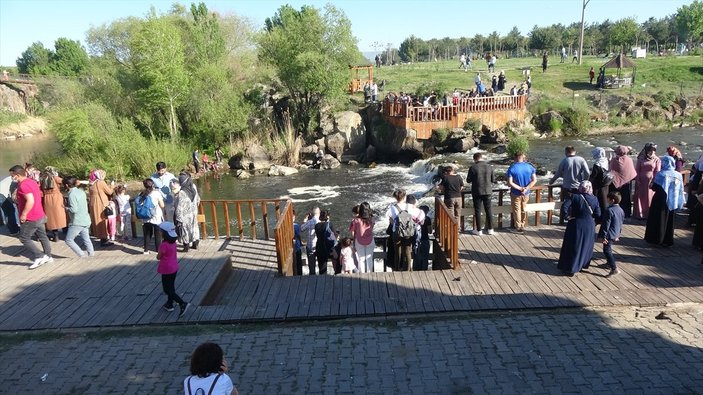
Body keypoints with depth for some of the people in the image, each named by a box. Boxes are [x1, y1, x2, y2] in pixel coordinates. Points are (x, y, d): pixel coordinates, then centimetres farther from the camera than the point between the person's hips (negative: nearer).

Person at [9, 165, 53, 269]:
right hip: (40, 216, 10)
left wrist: (23, 215, -23)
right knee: (42, 237, 16)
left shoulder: (23, 185, -20)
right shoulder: (32, 181, 10)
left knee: (24, 238, 2)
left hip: (30, 219, -10)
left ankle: (40, 256, 2)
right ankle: (48, 256, 24)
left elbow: (30, 201, -30)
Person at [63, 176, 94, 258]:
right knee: (86, 239, 13)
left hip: (77, 222, -8)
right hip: (86, 221, 8)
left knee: (69, 240, 3)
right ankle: (91, 255, 11)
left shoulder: (72, 194, -14)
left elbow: (74, 209, -22)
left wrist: (66, 208, -4)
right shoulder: (81, 191, 9)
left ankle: (82, 256, -3)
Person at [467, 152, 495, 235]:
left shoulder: (473, 168, -12)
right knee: (488, 210, 13)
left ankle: (479, 230, 10)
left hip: (477, 192, -3)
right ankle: (490, 229, 18)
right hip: (487, 191, 3)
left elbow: (468, 180, -4)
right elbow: (493, 180, 4)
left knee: (477, 211, 6)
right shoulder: (489, 167, -3)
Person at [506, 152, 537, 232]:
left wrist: (520, 188, -17)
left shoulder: (512, 168, -16)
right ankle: (523, 225, 30)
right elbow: (534, 180, -9)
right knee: (524, 209, 20)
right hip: (526, 193, 3)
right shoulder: (530, 167, -6)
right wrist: (526, 188, -15)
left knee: (517, 210, 12)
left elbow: (510, 183, -22)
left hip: (516, 193, -3)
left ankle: (518, 227, 18)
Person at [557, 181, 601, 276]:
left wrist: (567, 216, -9)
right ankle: (583, 264, 32)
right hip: (589, 226, 2)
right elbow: (598, 214, -3)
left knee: (573, 247, 6)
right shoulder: (594, 199, -4)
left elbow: (564, 207, -24)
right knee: (586, 246, 20)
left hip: (576, 225, -2)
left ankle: (571, 268, 10)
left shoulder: (575, 197, -12)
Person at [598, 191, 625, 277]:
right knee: (609, 249, 26)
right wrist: (618, 234, 26)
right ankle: (610, 263, 40)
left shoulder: (609, 211, -22)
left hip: (609, 235, -9)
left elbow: (606, 225, -21)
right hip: (615, 235, 9)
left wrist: (602, 236, -17)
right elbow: (621, 223, 16)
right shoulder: (621, 210, 6)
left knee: (607, 251, -6)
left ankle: (614, 269, -13)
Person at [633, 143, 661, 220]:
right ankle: (639, 214, 15)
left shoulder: (657, 160, -2)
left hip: (650, 181, -1)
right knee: (640, 197, 6)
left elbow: (657, 172, -4)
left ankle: (648, 214, 13)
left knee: (649, 198, 4)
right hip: (641, 181, 1)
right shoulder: (641, 158, 1)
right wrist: (637, 180, -5)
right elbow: (637, 170, 3)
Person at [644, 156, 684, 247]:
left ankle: (655, 239, 11)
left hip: (661, 201, -5)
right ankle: (668, 240, 18)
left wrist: (652, 185, 3)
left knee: (657, 219, 7)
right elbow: (680, 190, 3)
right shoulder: (678, 175, 1)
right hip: (672, 202, 5)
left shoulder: (661, 174, -16)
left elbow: (655, 187, -16)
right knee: (669, 221, 14)